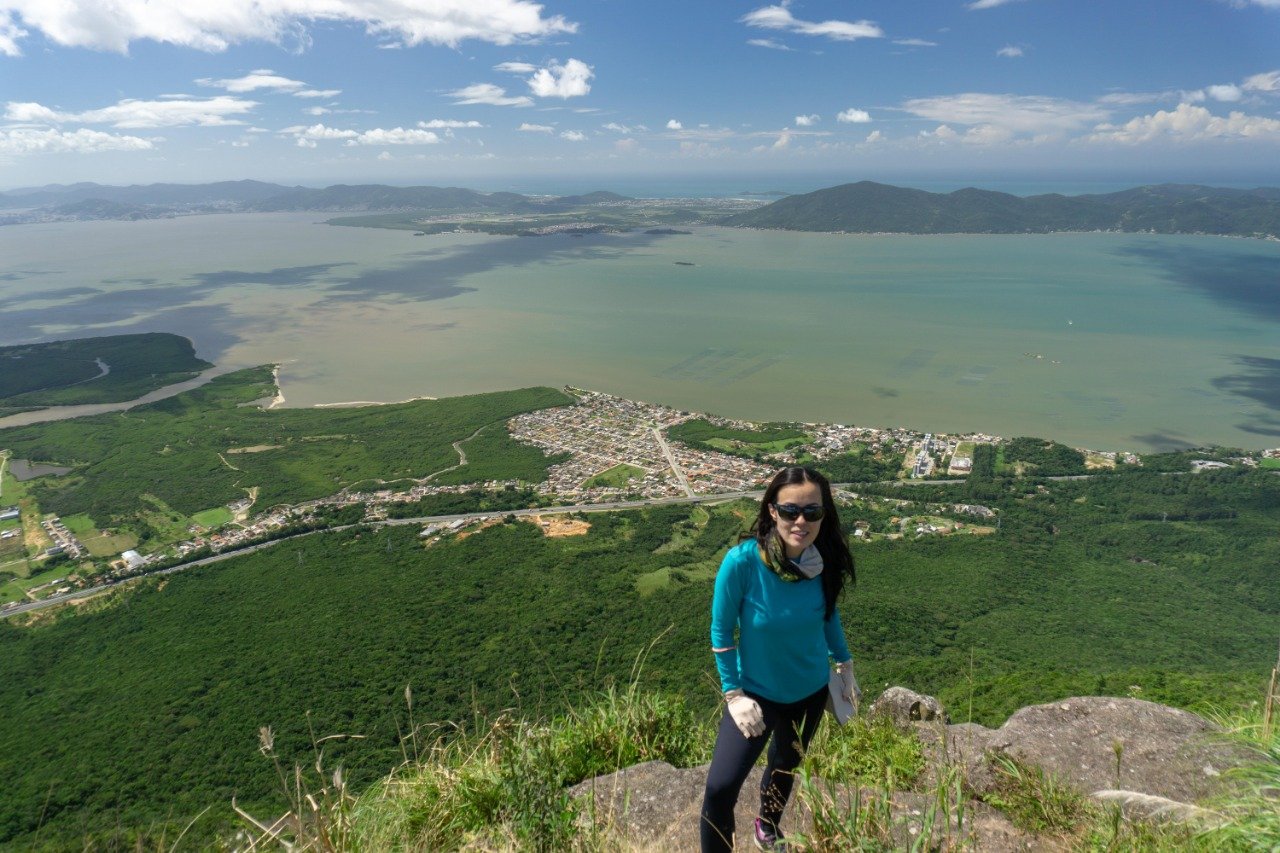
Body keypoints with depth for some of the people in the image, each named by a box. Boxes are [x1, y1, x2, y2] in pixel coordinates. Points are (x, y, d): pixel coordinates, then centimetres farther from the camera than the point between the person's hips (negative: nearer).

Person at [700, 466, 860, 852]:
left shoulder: (826, 560, -20)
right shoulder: (742, 560, -31)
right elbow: (721, 630, -17)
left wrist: (844, 662, 7)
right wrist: (732, 693, -15)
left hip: (810, 690, 4)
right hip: (756, 692, -3)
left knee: (786, 765, 27)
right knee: (720, 789, -12)